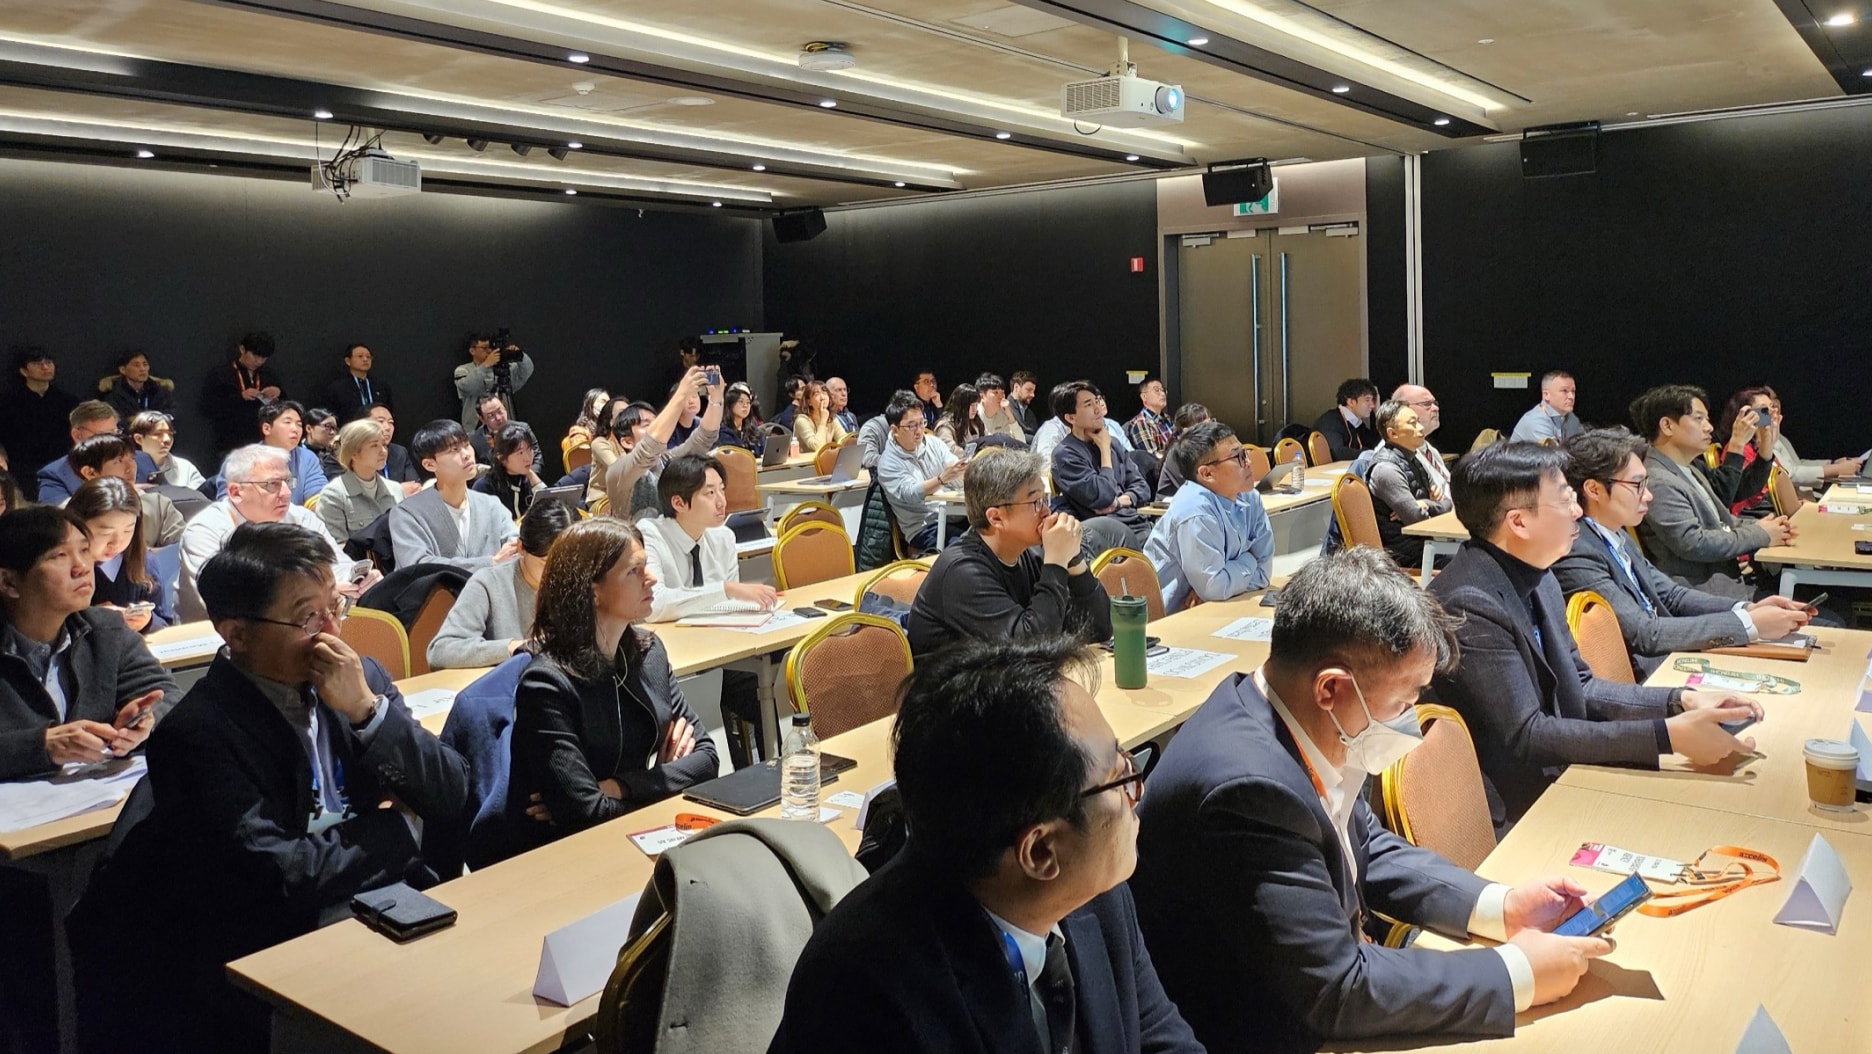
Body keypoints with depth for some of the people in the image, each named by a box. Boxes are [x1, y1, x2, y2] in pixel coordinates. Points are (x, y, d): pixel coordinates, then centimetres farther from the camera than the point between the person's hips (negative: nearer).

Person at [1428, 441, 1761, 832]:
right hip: (1514, 810, -8)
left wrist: (1682, 700, -2)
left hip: (1557, 770, 8)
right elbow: (1527, 736, -23)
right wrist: (1668, 735, -23)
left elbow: (1579, 687, 12)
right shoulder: (1470, 605, -25)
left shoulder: (1536, 578, 5)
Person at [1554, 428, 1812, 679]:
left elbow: (1670, 596, 13)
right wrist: (1750, 624, -18)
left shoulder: (1615, 535, 8)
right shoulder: (1575, 555, -21)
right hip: (1644, 679, -9)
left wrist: (1749, 609, -3)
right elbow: (1644, 635, -22)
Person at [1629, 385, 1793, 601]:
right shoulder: (1657, 483, -17)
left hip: (1731, 577, 10)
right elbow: (1693, 543, -22)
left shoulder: (1690, 471, 16)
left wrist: (1759, 526, 4)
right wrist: (1759, 535, -11)